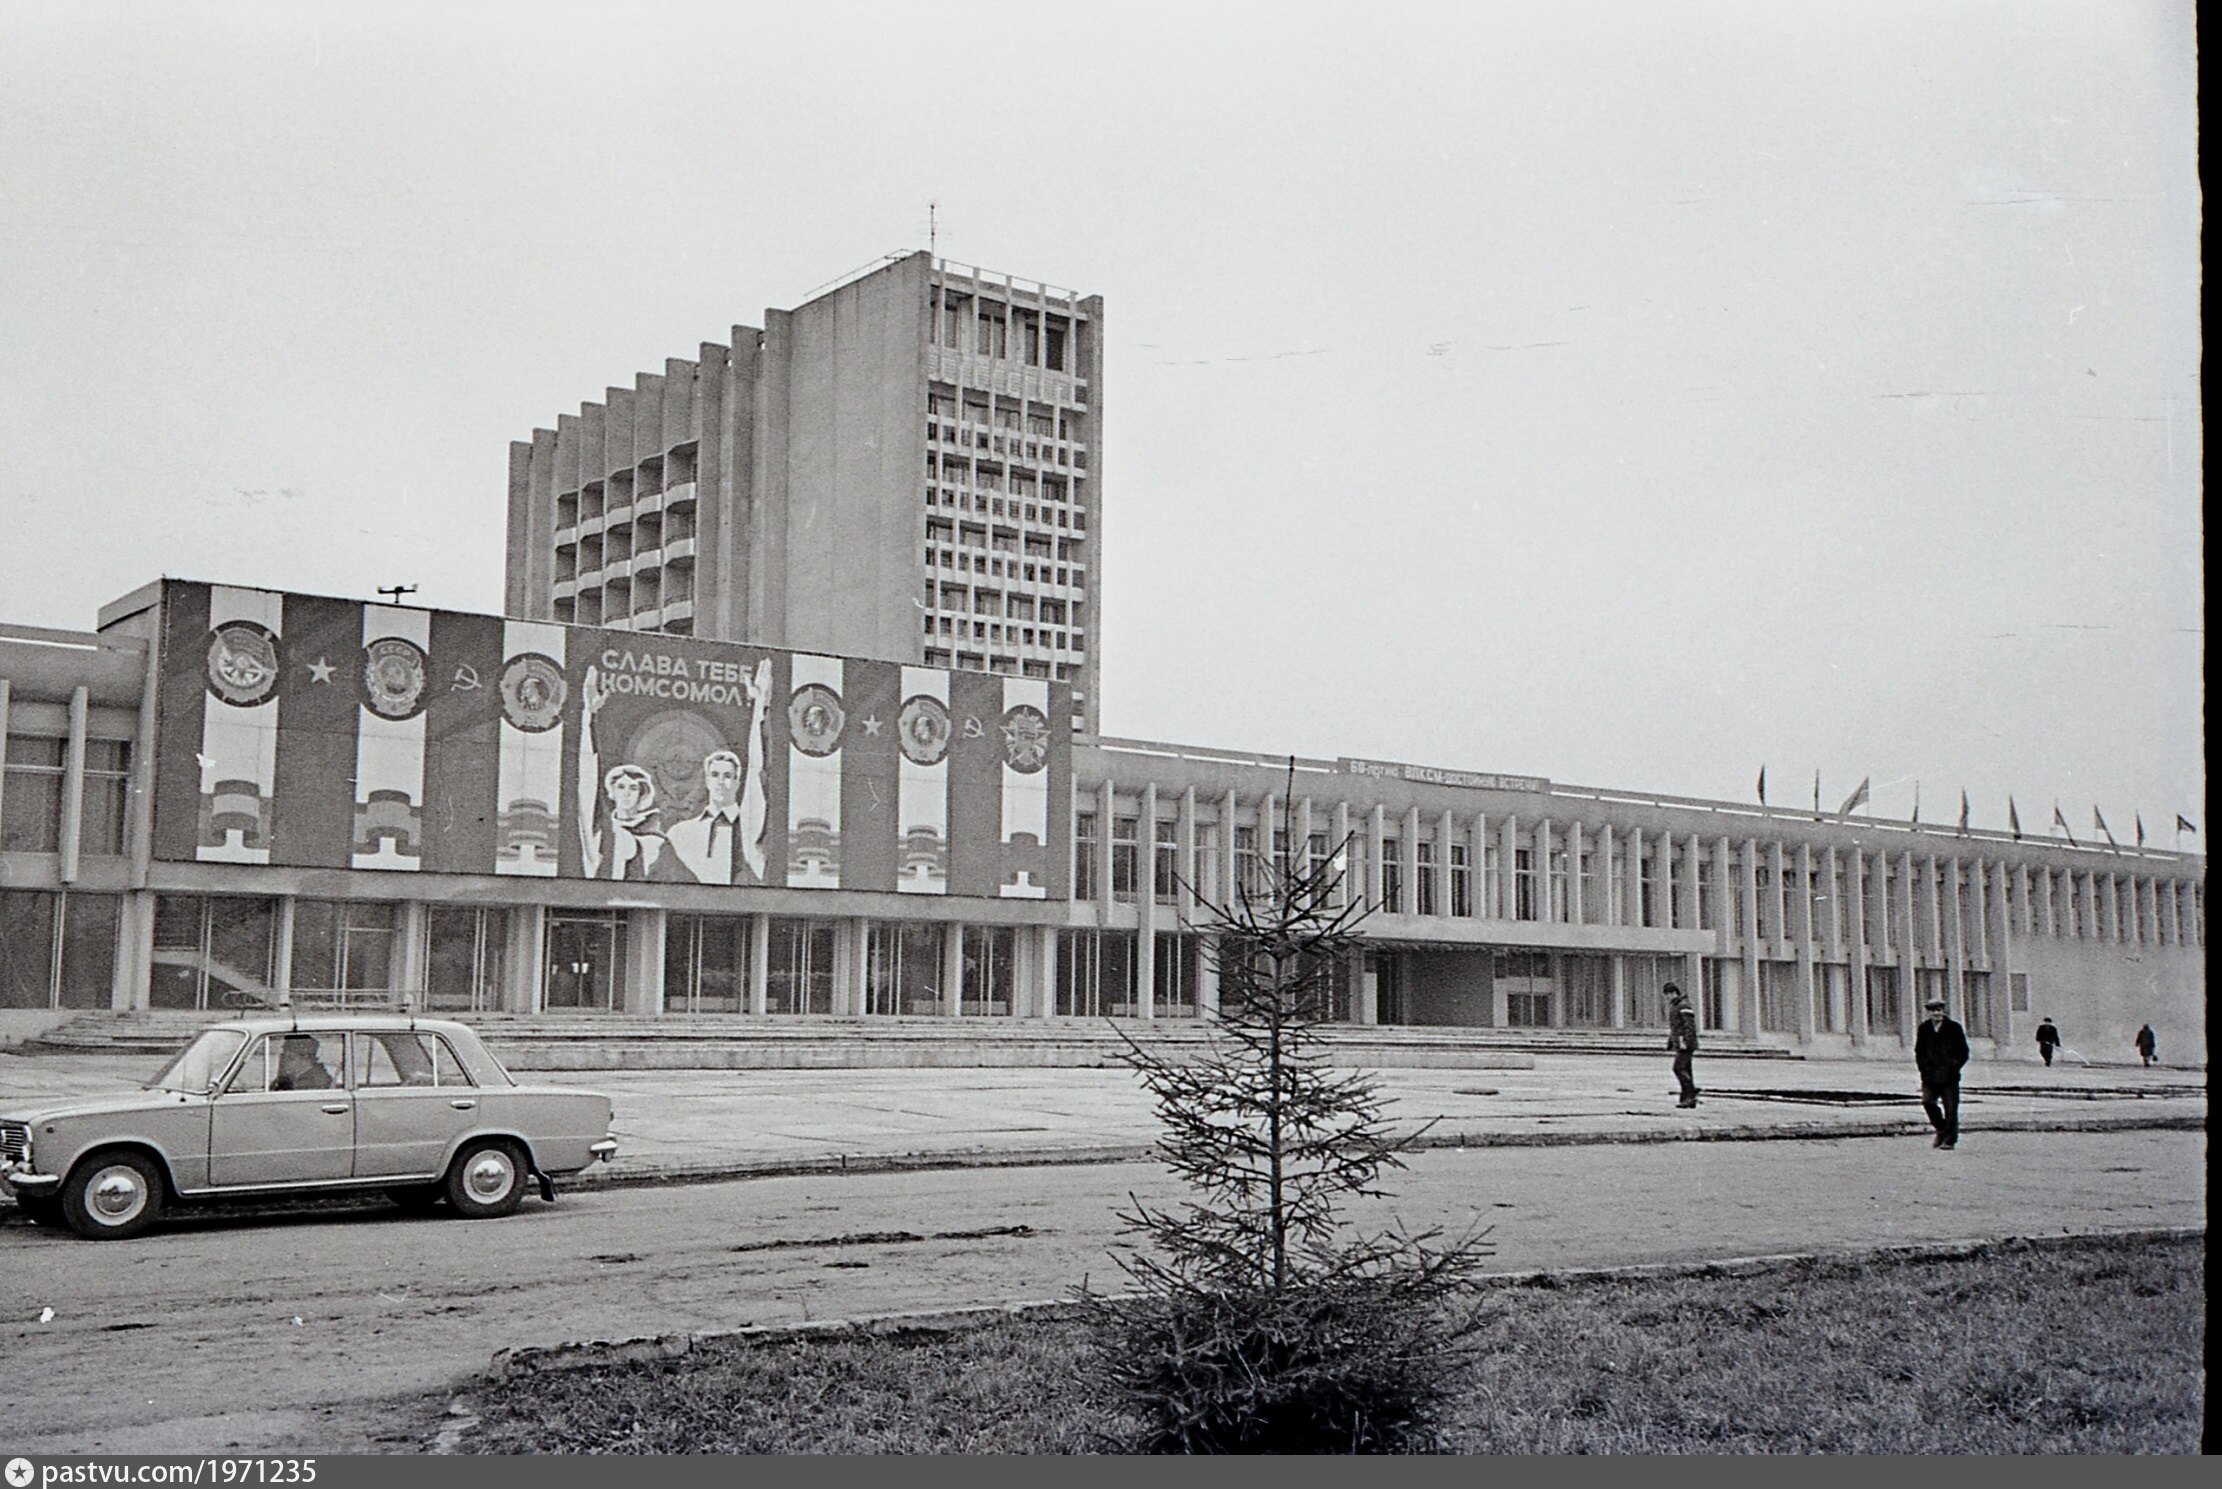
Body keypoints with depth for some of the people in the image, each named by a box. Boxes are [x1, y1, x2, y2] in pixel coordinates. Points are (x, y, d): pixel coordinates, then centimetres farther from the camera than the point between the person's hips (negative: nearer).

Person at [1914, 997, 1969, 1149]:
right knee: (1928, 1102, -11)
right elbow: (1919, 1051, 19)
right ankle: (1941, 1129, 12)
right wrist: (1923, 1066, 6)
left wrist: (1954, 1066, -5)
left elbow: (1963, 1052, 5)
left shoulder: (1954, 1028, 2)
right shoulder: (1923, 1029, 9)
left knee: (1950, 1107, -2)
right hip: (1930, 1076, 2)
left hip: (1949, 1075, -2)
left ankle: (1949, 1139, 6)